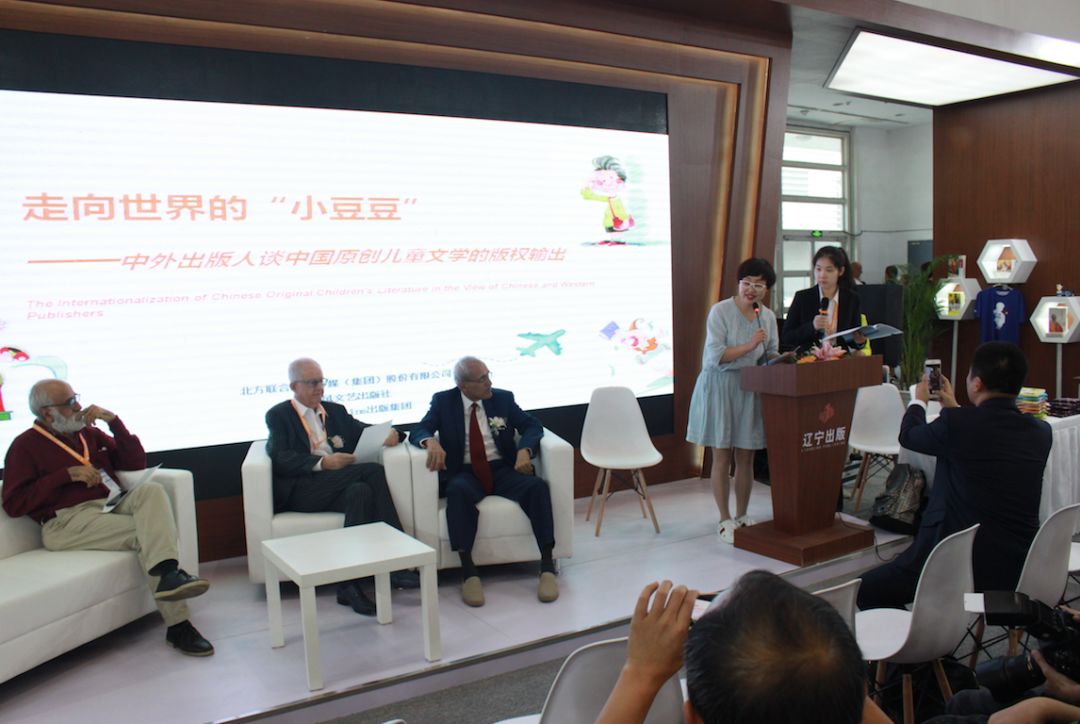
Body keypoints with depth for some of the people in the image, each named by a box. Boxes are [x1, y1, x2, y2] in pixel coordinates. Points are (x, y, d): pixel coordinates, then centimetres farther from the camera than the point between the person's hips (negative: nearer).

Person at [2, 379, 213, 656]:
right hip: (68, 521, -5)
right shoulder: (26, 446, 8)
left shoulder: (90, 433, 24)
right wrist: (67, 474, -11)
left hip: (111, 506, 5)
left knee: (151, 490, -28)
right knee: (147, 531, -28)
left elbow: (136, 462, 19)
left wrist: (113, 420, 8)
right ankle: (178, 625, -32)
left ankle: (166, 573, -46)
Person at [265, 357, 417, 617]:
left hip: (340, 485, 5)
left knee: (361, 492, -32)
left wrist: (387, 434, -6)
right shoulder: (278, 415, 11)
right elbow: (279, 458, -5)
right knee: (373, 471, -26)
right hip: (301, 490, -4)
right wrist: (322, 463, -19)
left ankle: (349, 584, -33)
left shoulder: (336, 410, 26)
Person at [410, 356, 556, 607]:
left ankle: (547, 566, -26)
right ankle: (468, 571, -36)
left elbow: (532, 425, 6)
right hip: (465, 473, -2)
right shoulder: (443, 401, 5)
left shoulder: (503, 398, 9)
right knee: (459, 491, -38)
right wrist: (431, 441, -27)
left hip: (503, 470, 2)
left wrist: (525, 450, -17)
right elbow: (419, 431, -1)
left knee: (537, 486, -29)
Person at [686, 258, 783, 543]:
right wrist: (750, 345, -20)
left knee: (746, 457, 9)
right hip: (721, 386, -5)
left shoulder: (768, 316, 8)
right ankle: (725, 520, 11)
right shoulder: (721, 311, -10)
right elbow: (716, 355, -17)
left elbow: (771, 355, 15)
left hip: (750, 390, 5)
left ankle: (741, 515, 22)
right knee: (722, 457, 1)